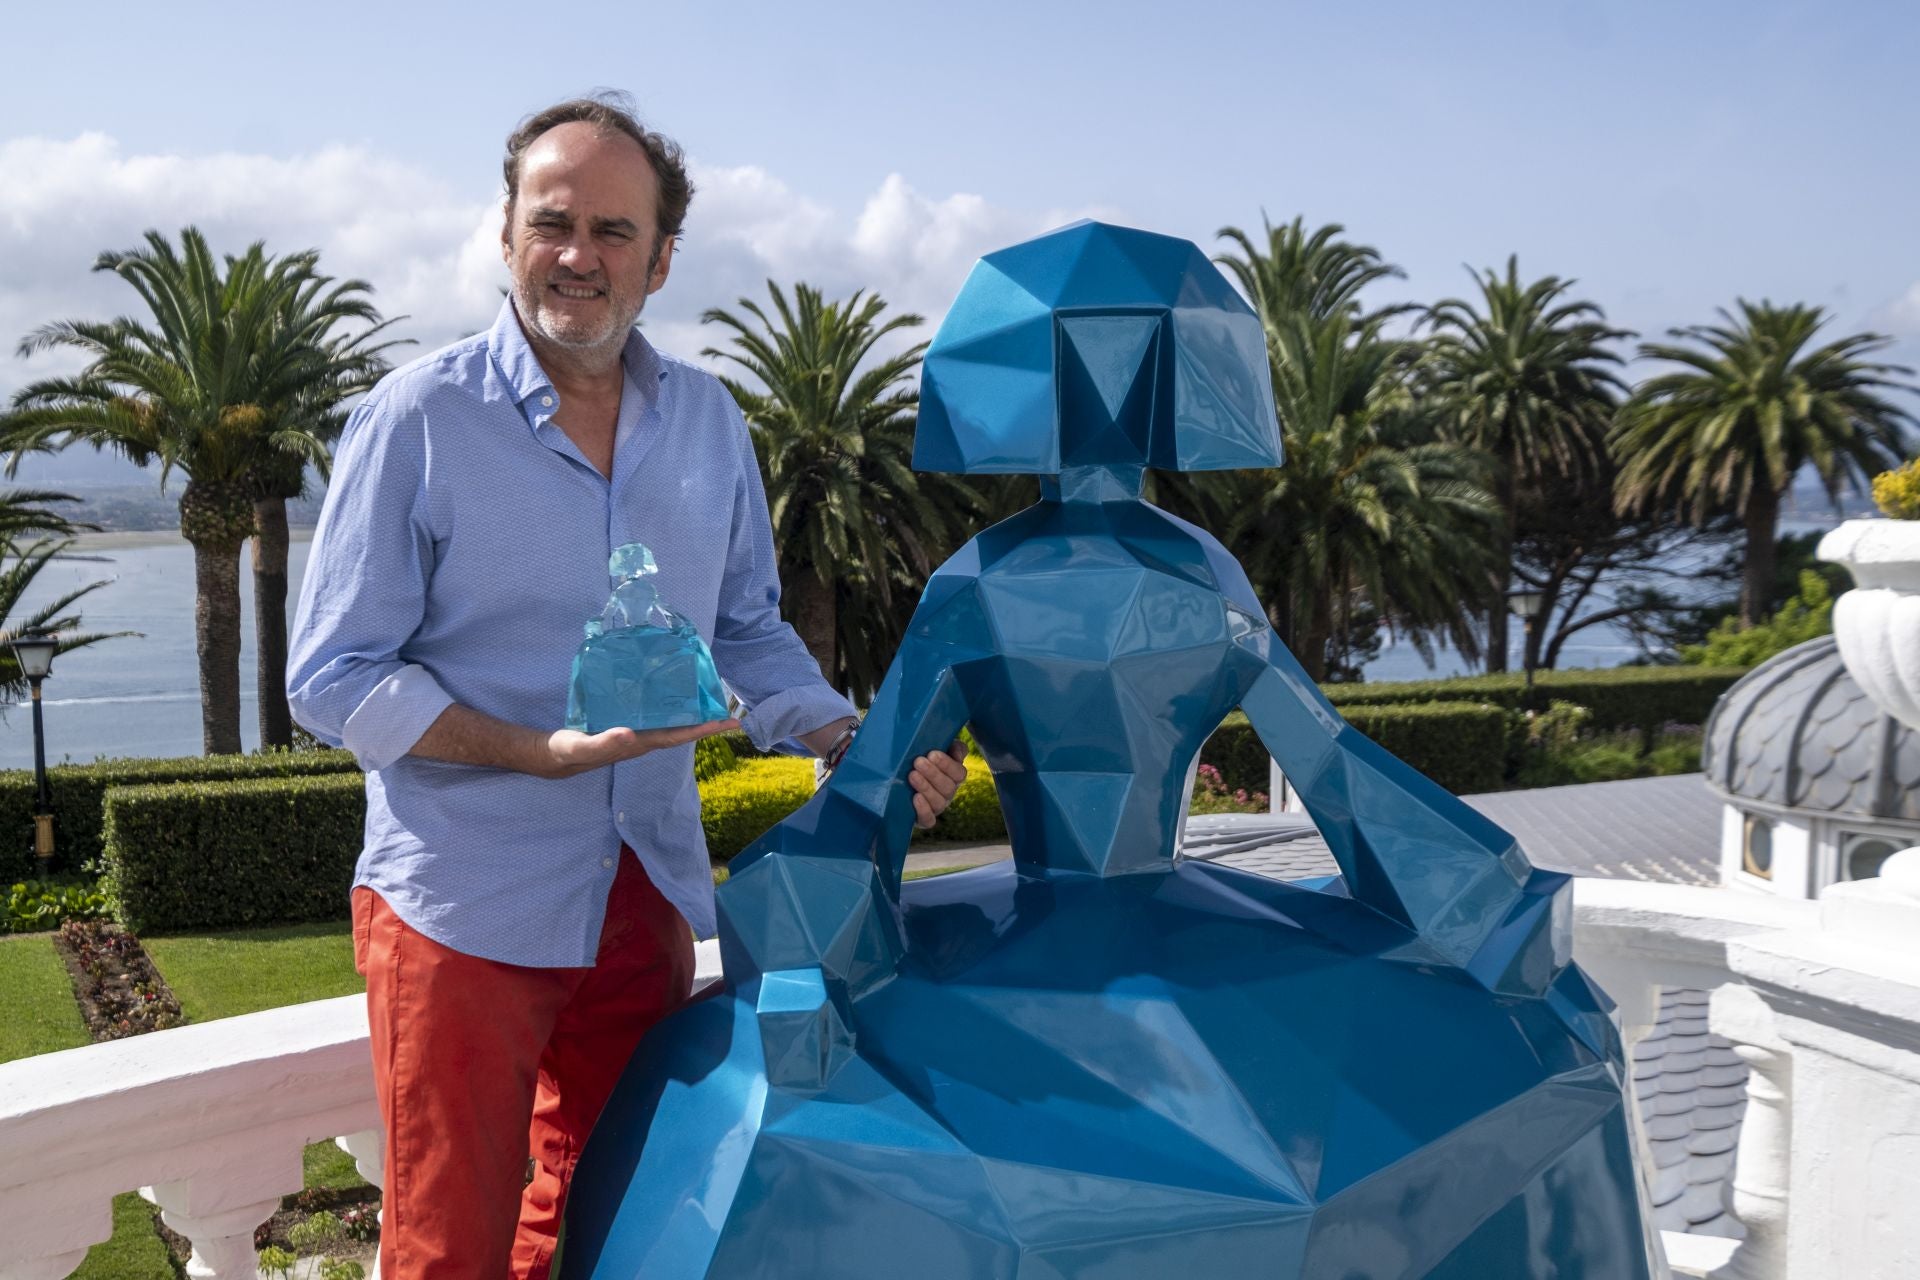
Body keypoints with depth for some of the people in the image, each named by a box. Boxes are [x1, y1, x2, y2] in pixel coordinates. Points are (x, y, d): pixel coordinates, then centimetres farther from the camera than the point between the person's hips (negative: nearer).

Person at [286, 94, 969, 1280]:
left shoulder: (708, 418, 5)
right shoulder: (421, 416, -9)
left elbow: (748, 632, 13)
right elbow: (335, 679, -9)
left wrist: (859, 743, -4)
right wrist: (542, 753, -22)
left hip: (646, 900, 5)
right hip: (463, 904, -4)